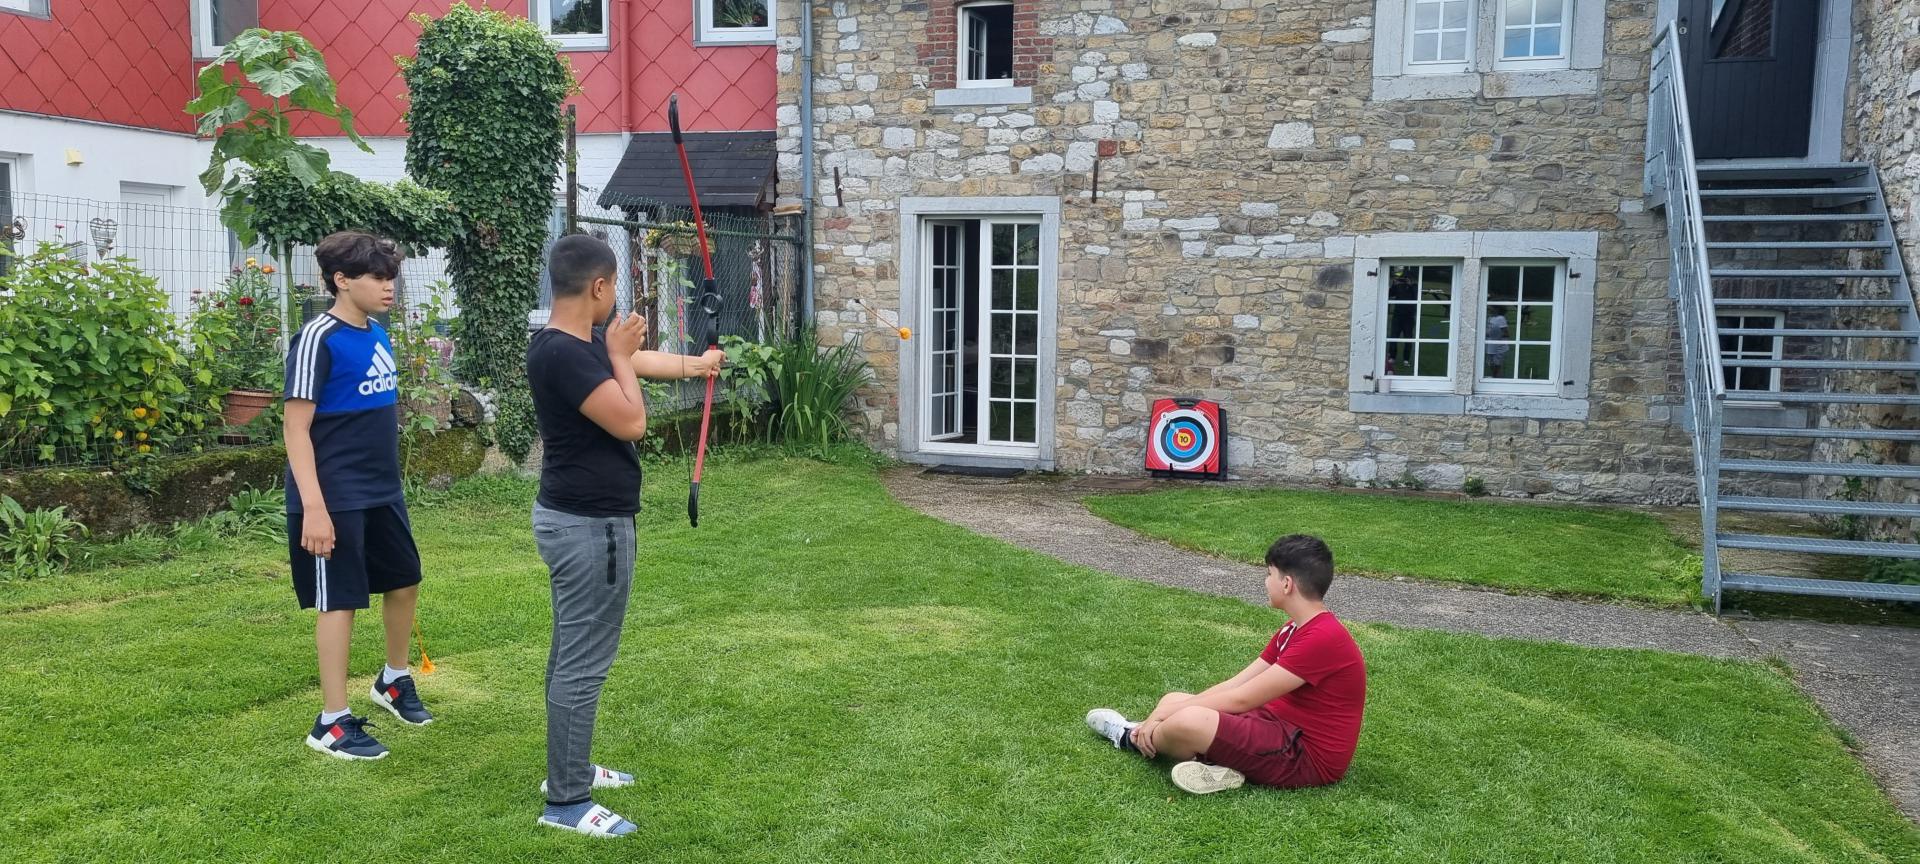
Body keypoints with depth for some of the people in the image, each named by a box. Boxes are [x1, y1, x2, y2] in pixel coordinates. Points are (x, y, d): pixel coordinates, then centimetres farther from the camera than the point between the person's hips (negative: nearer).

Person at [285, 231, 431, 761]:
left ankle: (395, 680, 40)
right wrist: (314, 507, -23)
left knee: (405, 580, 18)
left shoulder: (378, 336, 8)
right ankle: (332, 723, 13)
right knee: (340, 601, 0)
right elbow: (296, 428, -18)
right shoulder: (319, 340, -16)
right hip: (337, 499, -8)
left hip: (383, 493, 8)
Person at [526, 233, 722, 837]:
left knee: (573, 653, 20)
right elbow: (631, 422, -24)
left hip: (577, 518, 11)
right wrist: (620, 355, -11)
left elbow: (639, 362, 27)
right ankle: (566, 802, 6)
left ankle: (569, 769, 33)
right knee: (584, 661, -3)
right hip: (588, 524, -11)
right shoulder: (561, 354, -23)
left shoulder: (582, 344, 7)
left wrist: (694, 365, 41)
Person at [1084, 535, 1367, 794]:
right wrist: (1163, 713, -2)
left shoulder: (1323, 639, -22)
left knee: (1188, 721, -26)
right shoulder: (1295, 629, 12)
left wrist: (1164, 715, -14)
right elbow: (1235, 684, 8)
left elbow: (1241, 699, -21)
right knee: (1174, 700, 12)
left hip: (1307, 758, -10)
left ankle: (1133, 739, 2)